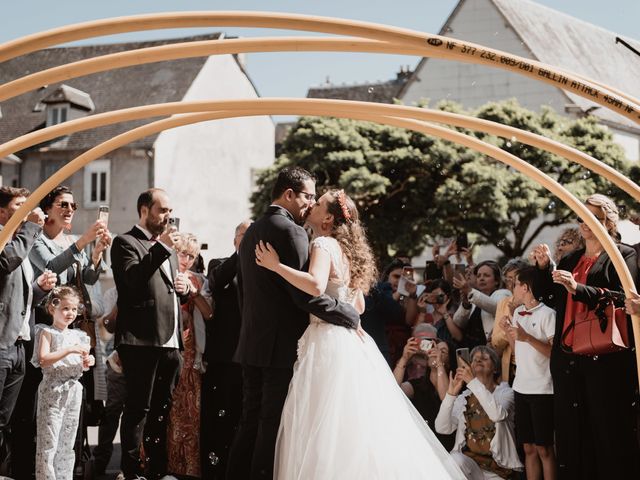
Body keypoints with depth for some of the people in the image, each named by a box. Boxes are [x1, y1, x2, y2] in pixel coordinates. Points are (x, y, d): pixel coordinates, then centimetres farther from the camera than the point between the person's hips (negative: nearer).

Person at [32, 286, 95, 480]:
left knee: (67, 442, 10)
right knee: (48, 442, -7)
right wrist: (69, 350, -22)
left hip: (73, 390, 6)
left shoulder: (78, 335, 14)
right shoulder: (47, 332, -4)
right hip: (52, 391, -6)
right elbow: (43, 359, -17)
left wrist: (87, 362, -1)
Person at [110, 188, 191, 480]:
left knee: (161, 409, 12)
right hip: (142, 341, -8)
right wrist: (161, 247, -21)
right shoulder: (126, 243, -2)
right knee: (138, 409, -6)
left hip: (171, 342, 8)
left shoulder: (168, 248, 23)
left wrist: (184, 288, 8)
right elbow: (133, 280, -19)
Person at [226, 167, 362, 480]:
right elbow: (307, 295, -20)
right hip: (283, 347, -9)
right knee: (274, 428, -4)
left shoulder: (251, 232, 14)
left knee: (251, 425, 13)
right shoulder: (291, 231, -14)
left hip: (252, 345, 9)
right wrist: (351, 317, -10)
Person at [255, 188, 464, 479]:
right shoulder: (345, 248, 18)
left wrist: (276, 265, -23)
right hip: (349, 341, 9)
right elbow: (359, 306, 22)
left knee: (325, 427, -7)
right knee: (355, 425, 9)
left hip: (329, 344, -9)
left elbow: (316, 285, -29)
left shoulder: (323, 244, -9)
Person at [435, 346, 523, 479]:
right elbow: (442, 428, -2)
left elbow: (498, 415, -22)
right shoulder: (464, 397, 11)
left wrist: (473, 382, -23)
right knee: (456, 459, -30)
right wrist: (451, 394, -12)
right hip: (468, 460, 2)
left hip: (498, 465, -2)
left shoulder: (505, 392, 3)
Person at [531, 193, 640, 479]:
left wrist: (578, 288, -22)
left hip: (606, 356, -6)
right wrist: (545, 268, 6)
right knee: (572, 431, 6)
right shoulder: (570, 260, 20)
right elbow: (554, 300, 19)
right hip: (567, 356, 6)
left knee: (609, 430, -6)